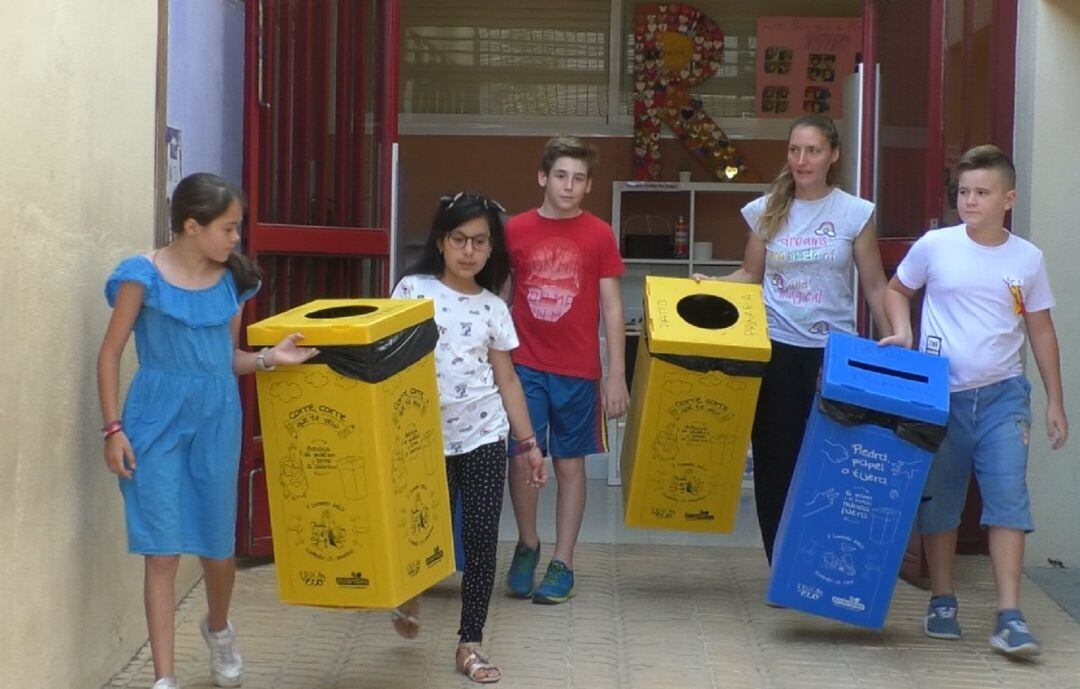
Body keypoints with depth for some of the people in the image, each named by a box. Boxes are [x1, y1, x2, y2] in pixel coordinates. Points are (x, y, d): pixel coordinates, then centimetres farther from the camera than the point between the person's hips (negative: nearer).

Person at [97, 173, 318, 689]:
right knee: (162, 550, -4)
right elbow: (111, 353, -4)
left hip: (217, 418, 4)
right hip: (157, 417, -4)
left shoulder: (232, 280, 6)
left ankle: (218, 629, 43)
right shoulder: (143, 275, -7)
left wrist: (270, 358, -6)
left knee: (217, 543, 11)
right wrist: (113, 427, -8)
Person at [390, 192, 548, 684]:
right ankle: (412, 594, 37)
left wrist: (527, 442, 10)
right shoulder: (412, 289, -4)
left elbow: (506, 378, 10)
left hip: (484, 436, 2)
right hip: (427, 436, -2)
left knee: (481, 540, 1)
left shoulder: (493, 307, 4)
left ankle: (469, 644, 11)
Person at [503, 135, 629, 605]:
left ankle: (562, 563, 15)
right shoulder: (516, 230, 1)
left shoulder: (599, 235, -1)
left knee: (570, 463, 6)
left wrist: (617, 376, -2)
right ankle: (527, 545, 21)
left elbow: (611, 308, 2)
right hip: (524, 367, 0)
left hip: (578, 371, 0)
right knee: (522, 457, -2)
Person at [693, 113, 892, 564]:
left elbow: (875, 286, 4)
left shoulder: (855, 213, 0)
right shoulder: (767, 211, 6)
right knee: (776, 459, 2)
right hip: (777, 347, 2)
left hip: (833, 349, -1)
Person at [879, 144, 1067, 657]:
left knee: (1008, 498, -10)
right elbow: (897, 289, 15)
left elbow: (1041, 331, 10)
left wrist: (1054, 401, 10)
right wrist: (901, 330, -5)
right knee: (939, 501, 8)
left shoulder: (1028, 259, 2)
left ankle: (1009, 618, -10)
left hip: (1002, 395, 0)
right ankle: (942, 602, 24)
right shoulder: (934, 246, -2)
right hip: (940, 394, 0)